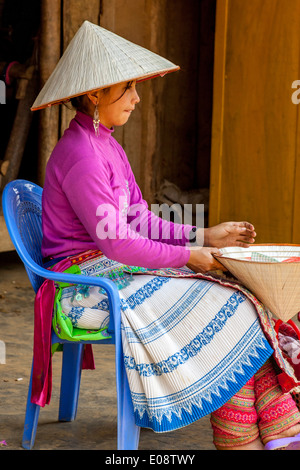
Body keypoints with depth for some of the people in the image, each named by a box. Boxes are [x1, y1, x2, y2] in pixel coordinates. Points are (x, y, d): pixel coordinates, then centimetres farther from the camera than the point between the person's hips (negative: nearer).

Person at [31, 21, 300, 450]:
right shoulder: (79, 155, -18)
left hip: (116, 268, 9)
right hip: (86, 280, -9)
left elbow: (140, 220, 12)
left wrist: (203, 236, 0)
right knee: (222, 308, -17)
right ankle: (242, 439, -4)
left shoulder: (106, 145, 15)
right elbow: (114, 242, -21)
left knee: (236, 298, -5)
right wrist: (188, 256, -15)